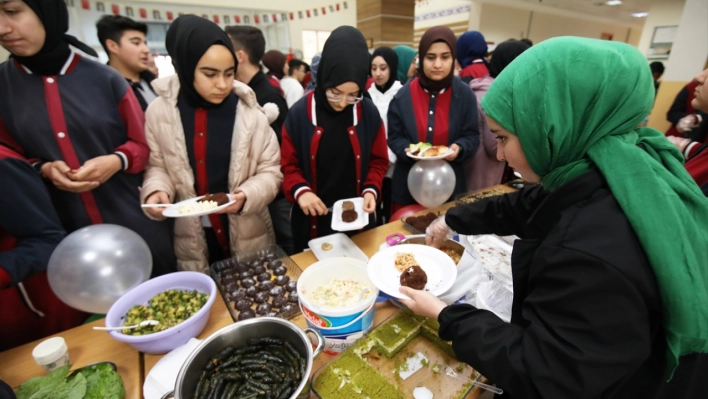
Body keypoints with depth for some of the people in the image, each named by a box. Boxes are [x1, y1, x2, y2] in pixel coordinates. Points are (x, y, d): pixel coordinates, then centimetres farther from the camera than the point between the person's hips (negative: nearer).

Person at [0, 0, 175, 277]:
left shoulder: (105, 78, -5)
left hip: (135, 220, -1)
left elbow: (144, 144, 1)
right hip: (70, 230, 2)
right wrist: (43, 169, -11)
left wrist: (117, 161, -19)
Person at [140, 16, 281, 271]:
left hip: (249, 236, -1)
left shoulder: (249, 112, -11)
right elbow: (157, 166, 7)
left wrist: (246, 196, -23)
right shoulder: (160, 112, -6)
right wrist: (157, 190, -13)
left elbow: (270, 172, -6)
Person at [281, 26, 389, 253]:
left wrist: (371, 190, -13)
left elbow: (378, 161, 3)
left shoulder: (369, 113, -6)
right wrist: (300, 190, -20)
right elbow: (289, 165, -2)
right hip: (313, 218, -1)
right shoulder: (299, 114, -10)